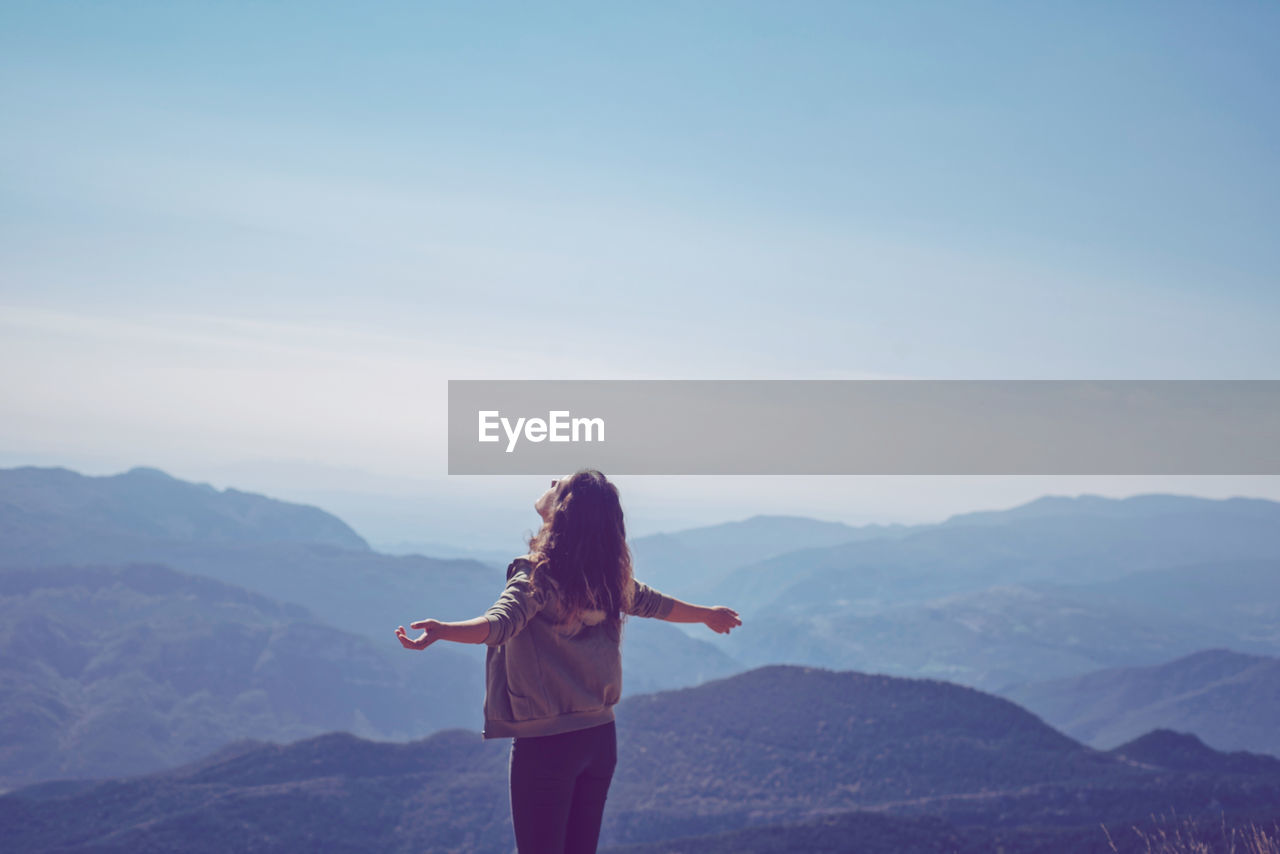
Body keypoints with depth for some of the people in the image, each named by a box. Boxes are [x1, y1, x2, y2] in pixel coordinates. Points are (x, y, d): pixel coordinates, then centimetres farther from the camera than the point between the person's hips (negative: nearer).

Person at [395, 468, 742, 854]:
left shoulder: (538, 575, -15)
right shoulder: (608, 578, 4)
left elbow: (501, 623, -32)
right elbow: (656, 603, 20)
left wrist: (441, 630, -49)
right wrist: (710, 614, 39)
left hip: (545, 743, -6)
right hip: (601, 736, 6)